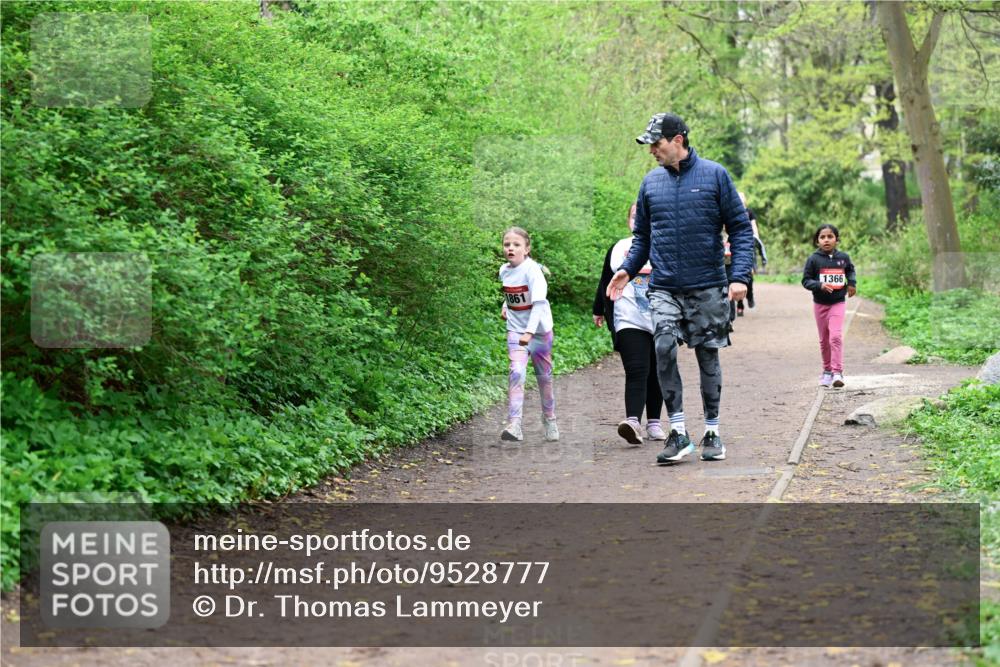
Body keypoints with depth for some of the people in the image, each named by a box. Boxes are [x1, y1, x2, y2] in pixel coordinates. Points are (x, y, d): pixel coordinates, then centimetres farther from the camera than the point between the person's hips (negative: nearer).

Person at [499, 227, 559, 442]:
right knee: (516, 372, -17)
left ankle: (550, 420, 32)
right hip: (515, 329, 3)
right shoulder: (504, 271, 1)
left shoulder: (532, 270, -18)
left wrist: (530, 331, -37)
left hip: (539, 329, -3)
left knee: (544, 376, 10)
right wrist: (506, 306, 9)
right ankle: (514, 425, -25)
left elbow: (539, 302, -28)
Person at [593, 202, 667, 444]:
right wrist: (599, 311, 23)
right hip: (629, 322, -1)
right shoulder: (618, 249, 10)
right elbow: (606, 283, 18)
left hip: (661, 323, 1)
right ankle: (633, 421, -28)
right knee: (636, 371, -15)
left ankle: (654, 422, 18)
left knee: (656, 374, 7)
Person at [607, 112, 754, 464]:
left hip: (708, 287, -2)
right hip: (664, 288, 2)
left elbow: (741, 228, -1)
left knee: (708, 357, 6)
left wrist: (740, 276, -12)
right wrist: (628, 269, 1)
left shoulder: (715, 175, -2)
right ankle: (677, 431, -10)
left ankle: (712, 432, 20)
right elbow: (642, 236, 18)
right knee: (664, 348, -17)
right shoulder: (651, 182, 9)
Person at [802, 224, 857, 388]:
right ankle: (827, 371, 27)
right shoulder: (813, 259, -8)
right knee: (824, 340, 12)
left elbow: (850, 270, 20)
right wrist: (819, 285, -24)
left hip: (838, 302, -1)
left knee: (836, 336, -15)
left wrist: (852, 283, 4)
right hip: (820, 304, 1)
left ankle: (837, 373, -14)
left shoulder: (843, 257, -2)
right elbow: (806, 280, -7)